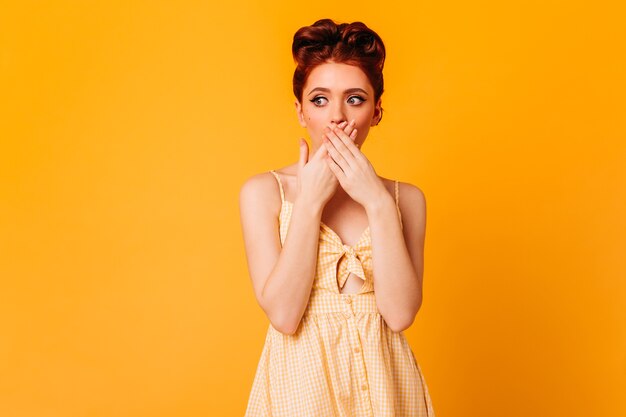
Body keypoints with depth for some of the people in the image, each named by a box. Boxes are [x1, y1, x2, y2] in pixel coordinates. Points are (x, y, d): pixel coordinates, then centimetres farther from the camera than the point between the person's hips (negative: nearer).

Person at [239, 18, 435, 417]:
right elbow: (283, 314, -14)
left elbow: (400, 313, -12)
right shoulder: (263, 191, -5)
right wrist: (310, 200, -15)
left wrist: (378, 203, -15)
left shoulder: (406, 198, 0)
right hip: (302, 378, -2)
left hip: (382, 380, 2)